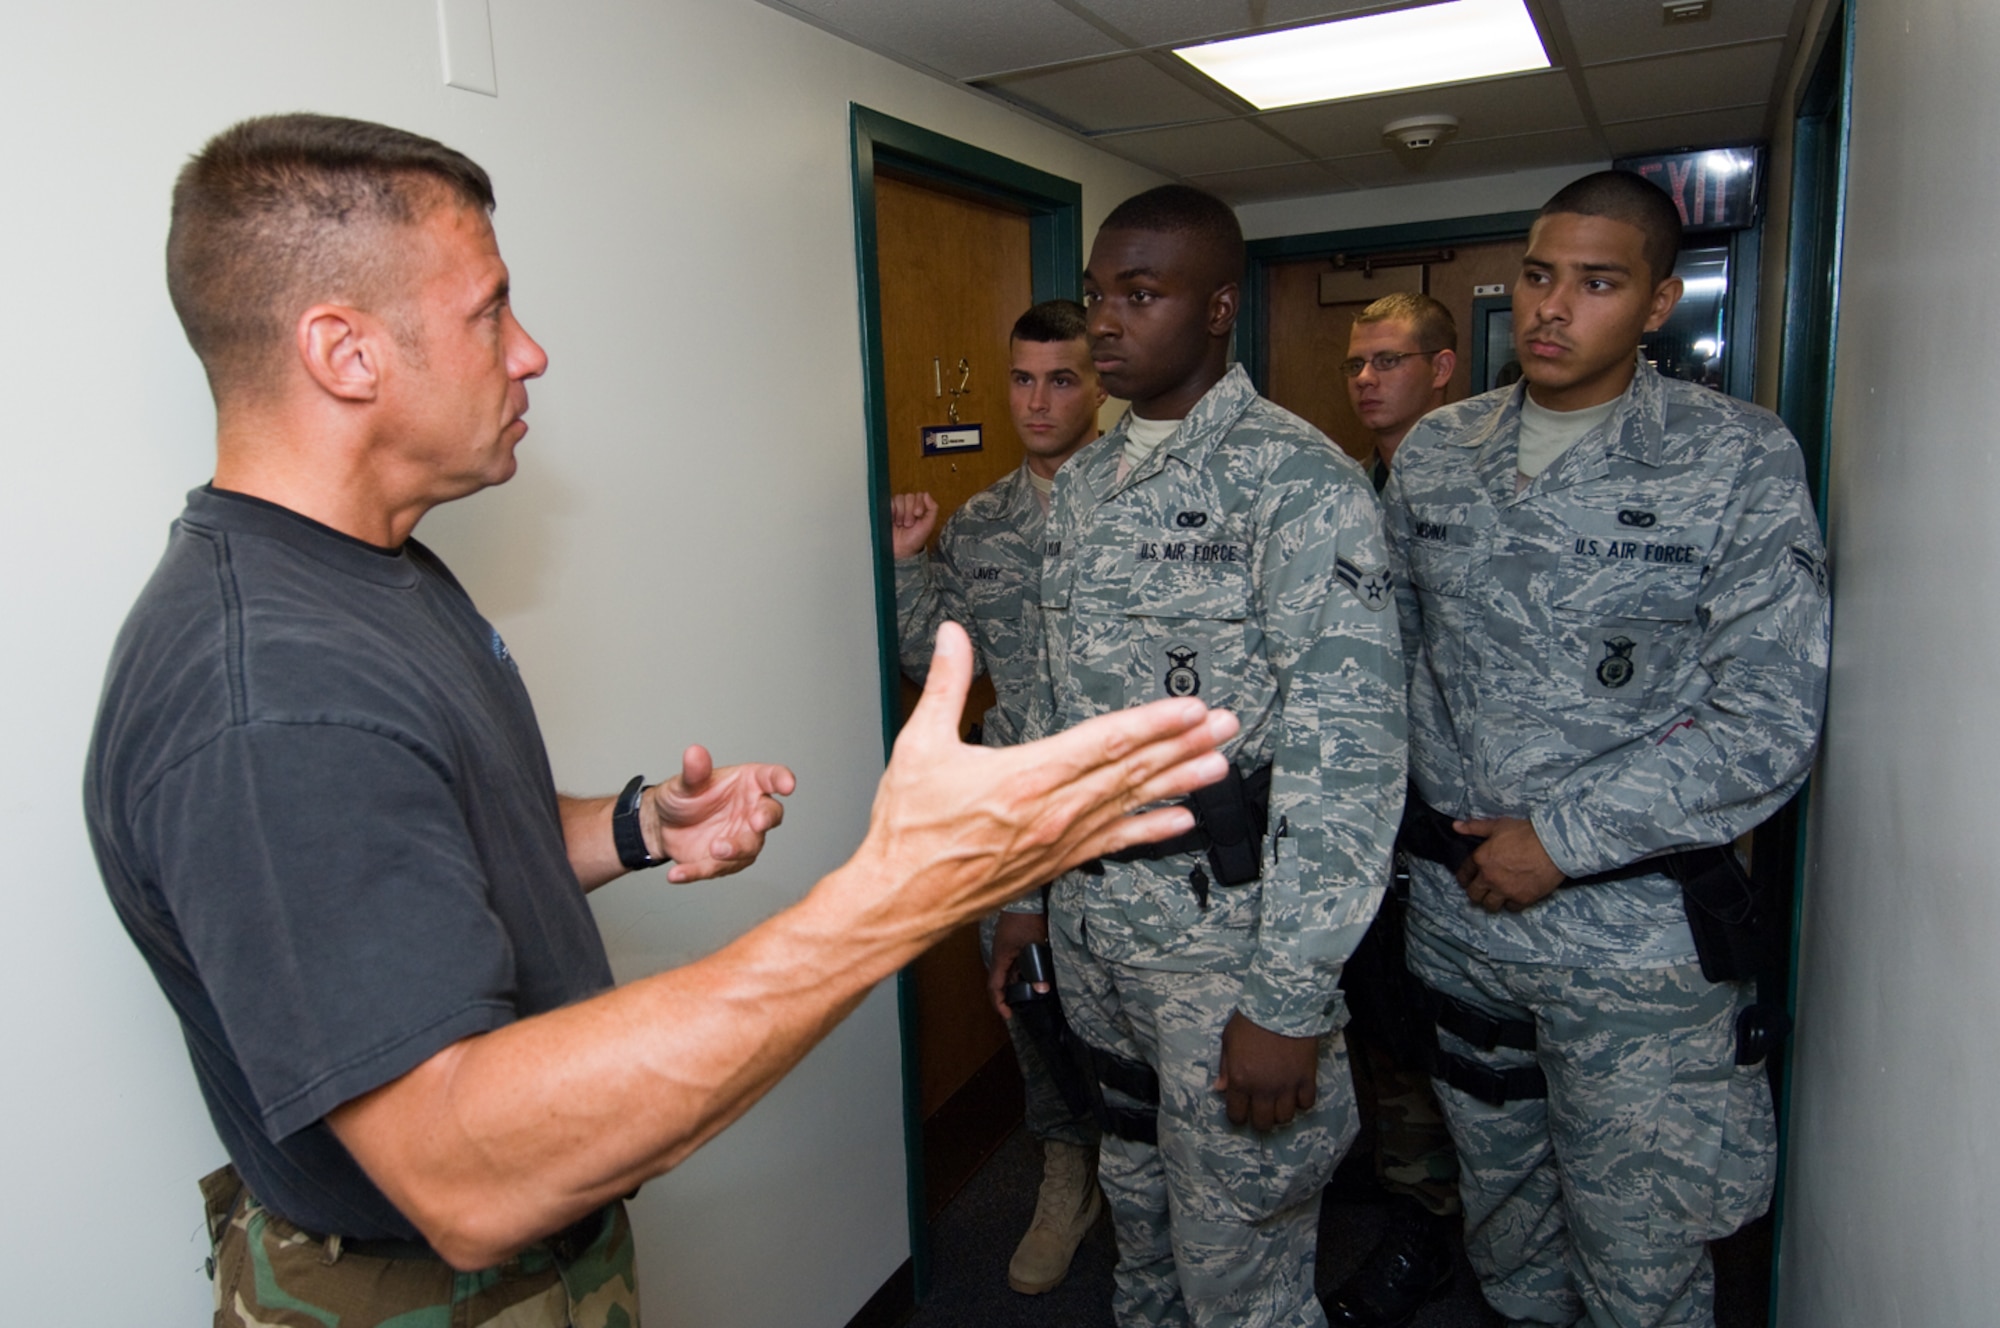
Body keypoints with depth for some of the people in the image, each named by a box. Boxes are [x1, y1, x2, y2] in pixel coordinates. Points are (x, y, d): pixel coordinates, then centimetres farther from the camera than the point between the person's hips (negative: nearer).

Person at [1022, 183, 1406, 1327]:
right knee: (1137, 1202, 24)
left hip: (1226, 921, -6)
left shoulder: (1302, 482, -14)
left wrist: (1292, 999, -20)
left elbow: (1347, 755, -19)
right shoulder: (1083, 483, 9)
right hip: (1091, 914, 7)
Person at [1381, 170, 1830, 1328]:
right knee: (1503, 1231, 22)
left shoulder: (1741, 461, -9)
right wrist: (1434, 826, 3)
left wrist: (1562, 838, -16)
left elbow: (1769, 727, -13)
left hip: (1637, 933, -4)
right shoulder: (1434, 453, 4)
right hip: (1455, 909, 4)